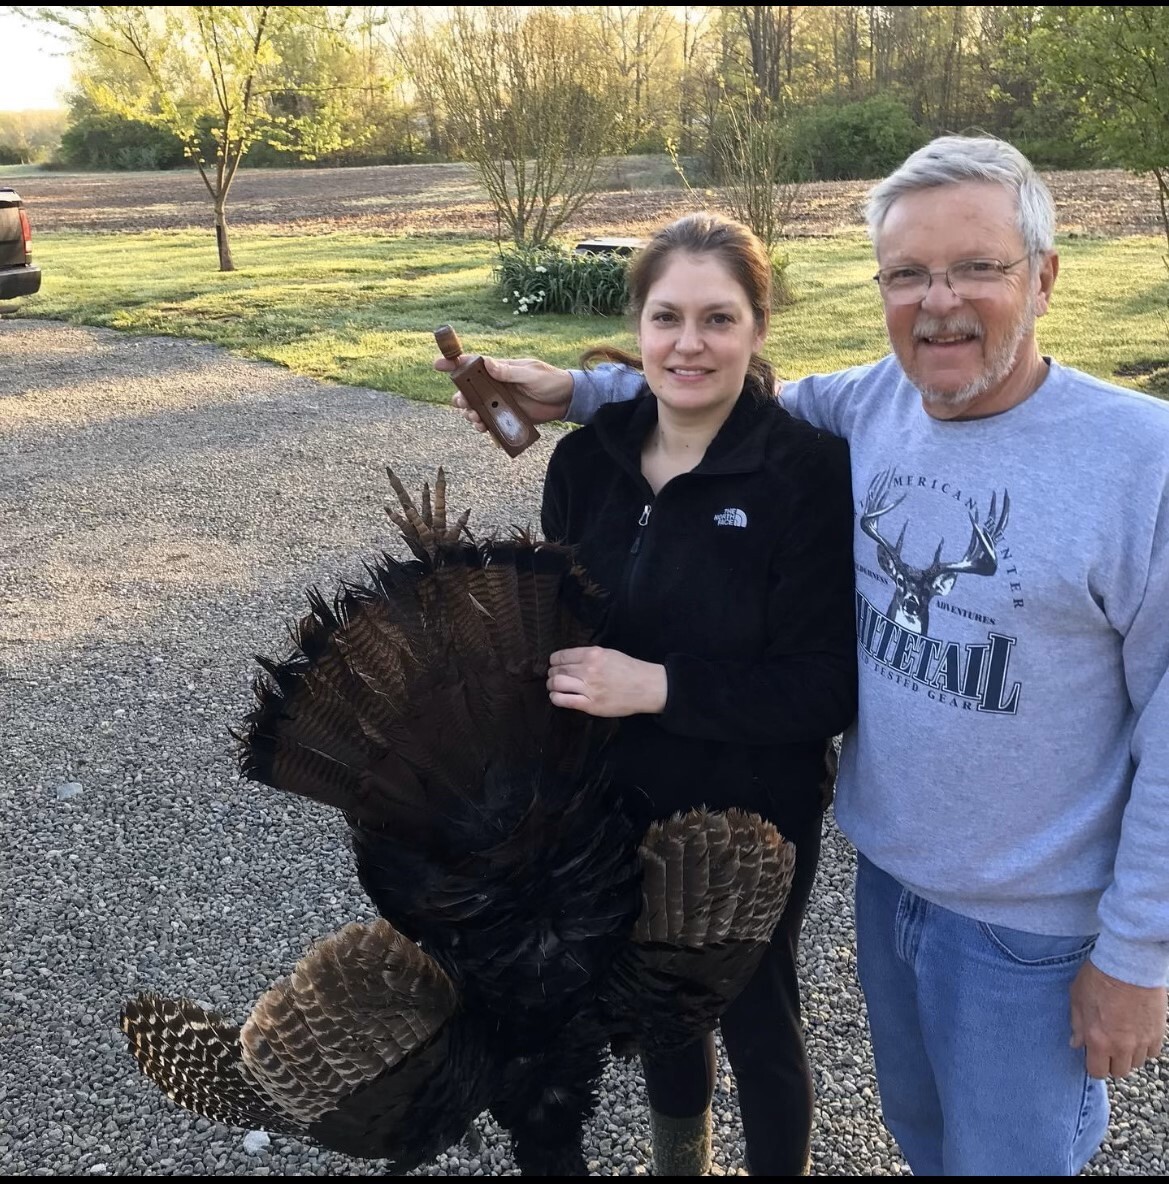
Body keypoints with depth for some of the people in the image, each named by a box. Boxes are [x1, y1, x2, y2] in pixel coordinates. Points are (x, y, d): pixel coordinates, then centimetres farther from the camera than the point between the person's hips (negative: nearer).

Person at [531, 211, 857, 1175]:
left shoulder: (810, 469, -20)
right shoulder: (587, 456, -6)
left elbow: (827, 687, -21)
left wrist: (656, 684, -28)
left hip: (751, 819, -5)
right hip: (618, 804, 5)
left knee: (756, 1019, 17)